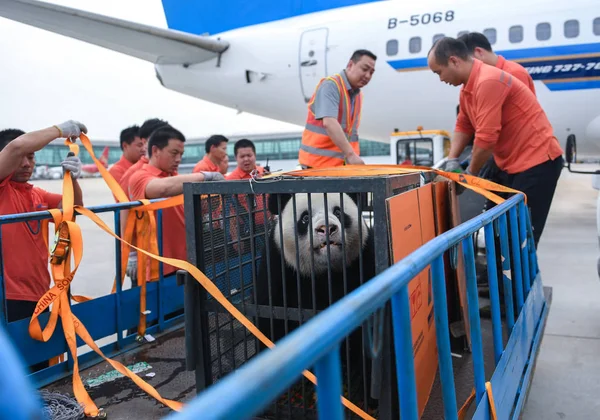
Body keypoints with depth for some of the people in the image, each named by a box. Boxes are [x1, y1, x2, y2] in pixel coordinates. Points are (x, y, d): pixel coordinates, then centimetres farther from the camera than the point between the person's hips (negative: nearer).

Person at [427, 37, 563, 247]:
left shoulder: (488, 81, -23)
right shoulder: (467, 87, 7)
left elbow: (486, 137, -24)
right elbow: (463, 126, 17)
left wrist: (470, 173, -11)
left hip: (536, 161, -10)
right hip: (514, 163, 10)